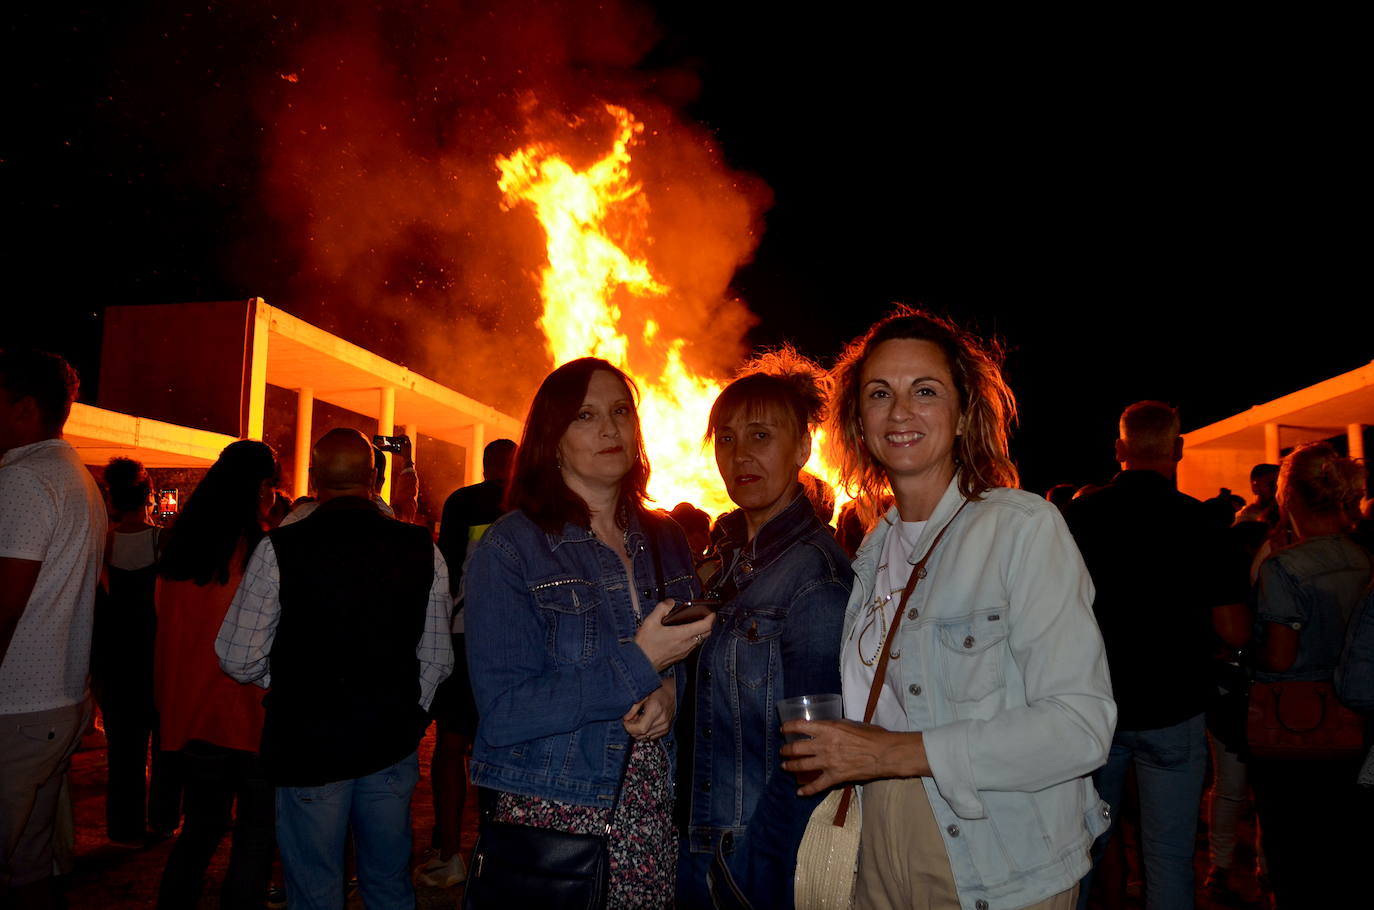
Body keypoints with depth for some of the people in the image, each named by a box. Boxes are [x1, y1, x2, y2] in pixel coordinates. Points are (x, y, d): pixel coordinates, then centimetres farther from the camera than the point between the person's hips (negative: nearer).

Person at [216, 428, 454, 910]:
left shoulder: (280, 549, -13)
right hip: (393, 745, 2)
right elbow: (437, 658, -1)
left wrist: (291, 683, 11)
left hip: (306, 744, -2)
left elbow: (238, 659, -8)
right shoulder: (421, 549, -7)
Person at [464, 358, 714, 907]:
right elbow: (501, 716, -16)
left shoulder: (666, 540, 6)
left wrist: (670, 690, -7)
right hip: (554, 820, -4)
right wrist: (639, 665, -20)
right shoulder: (509, 548, -10)